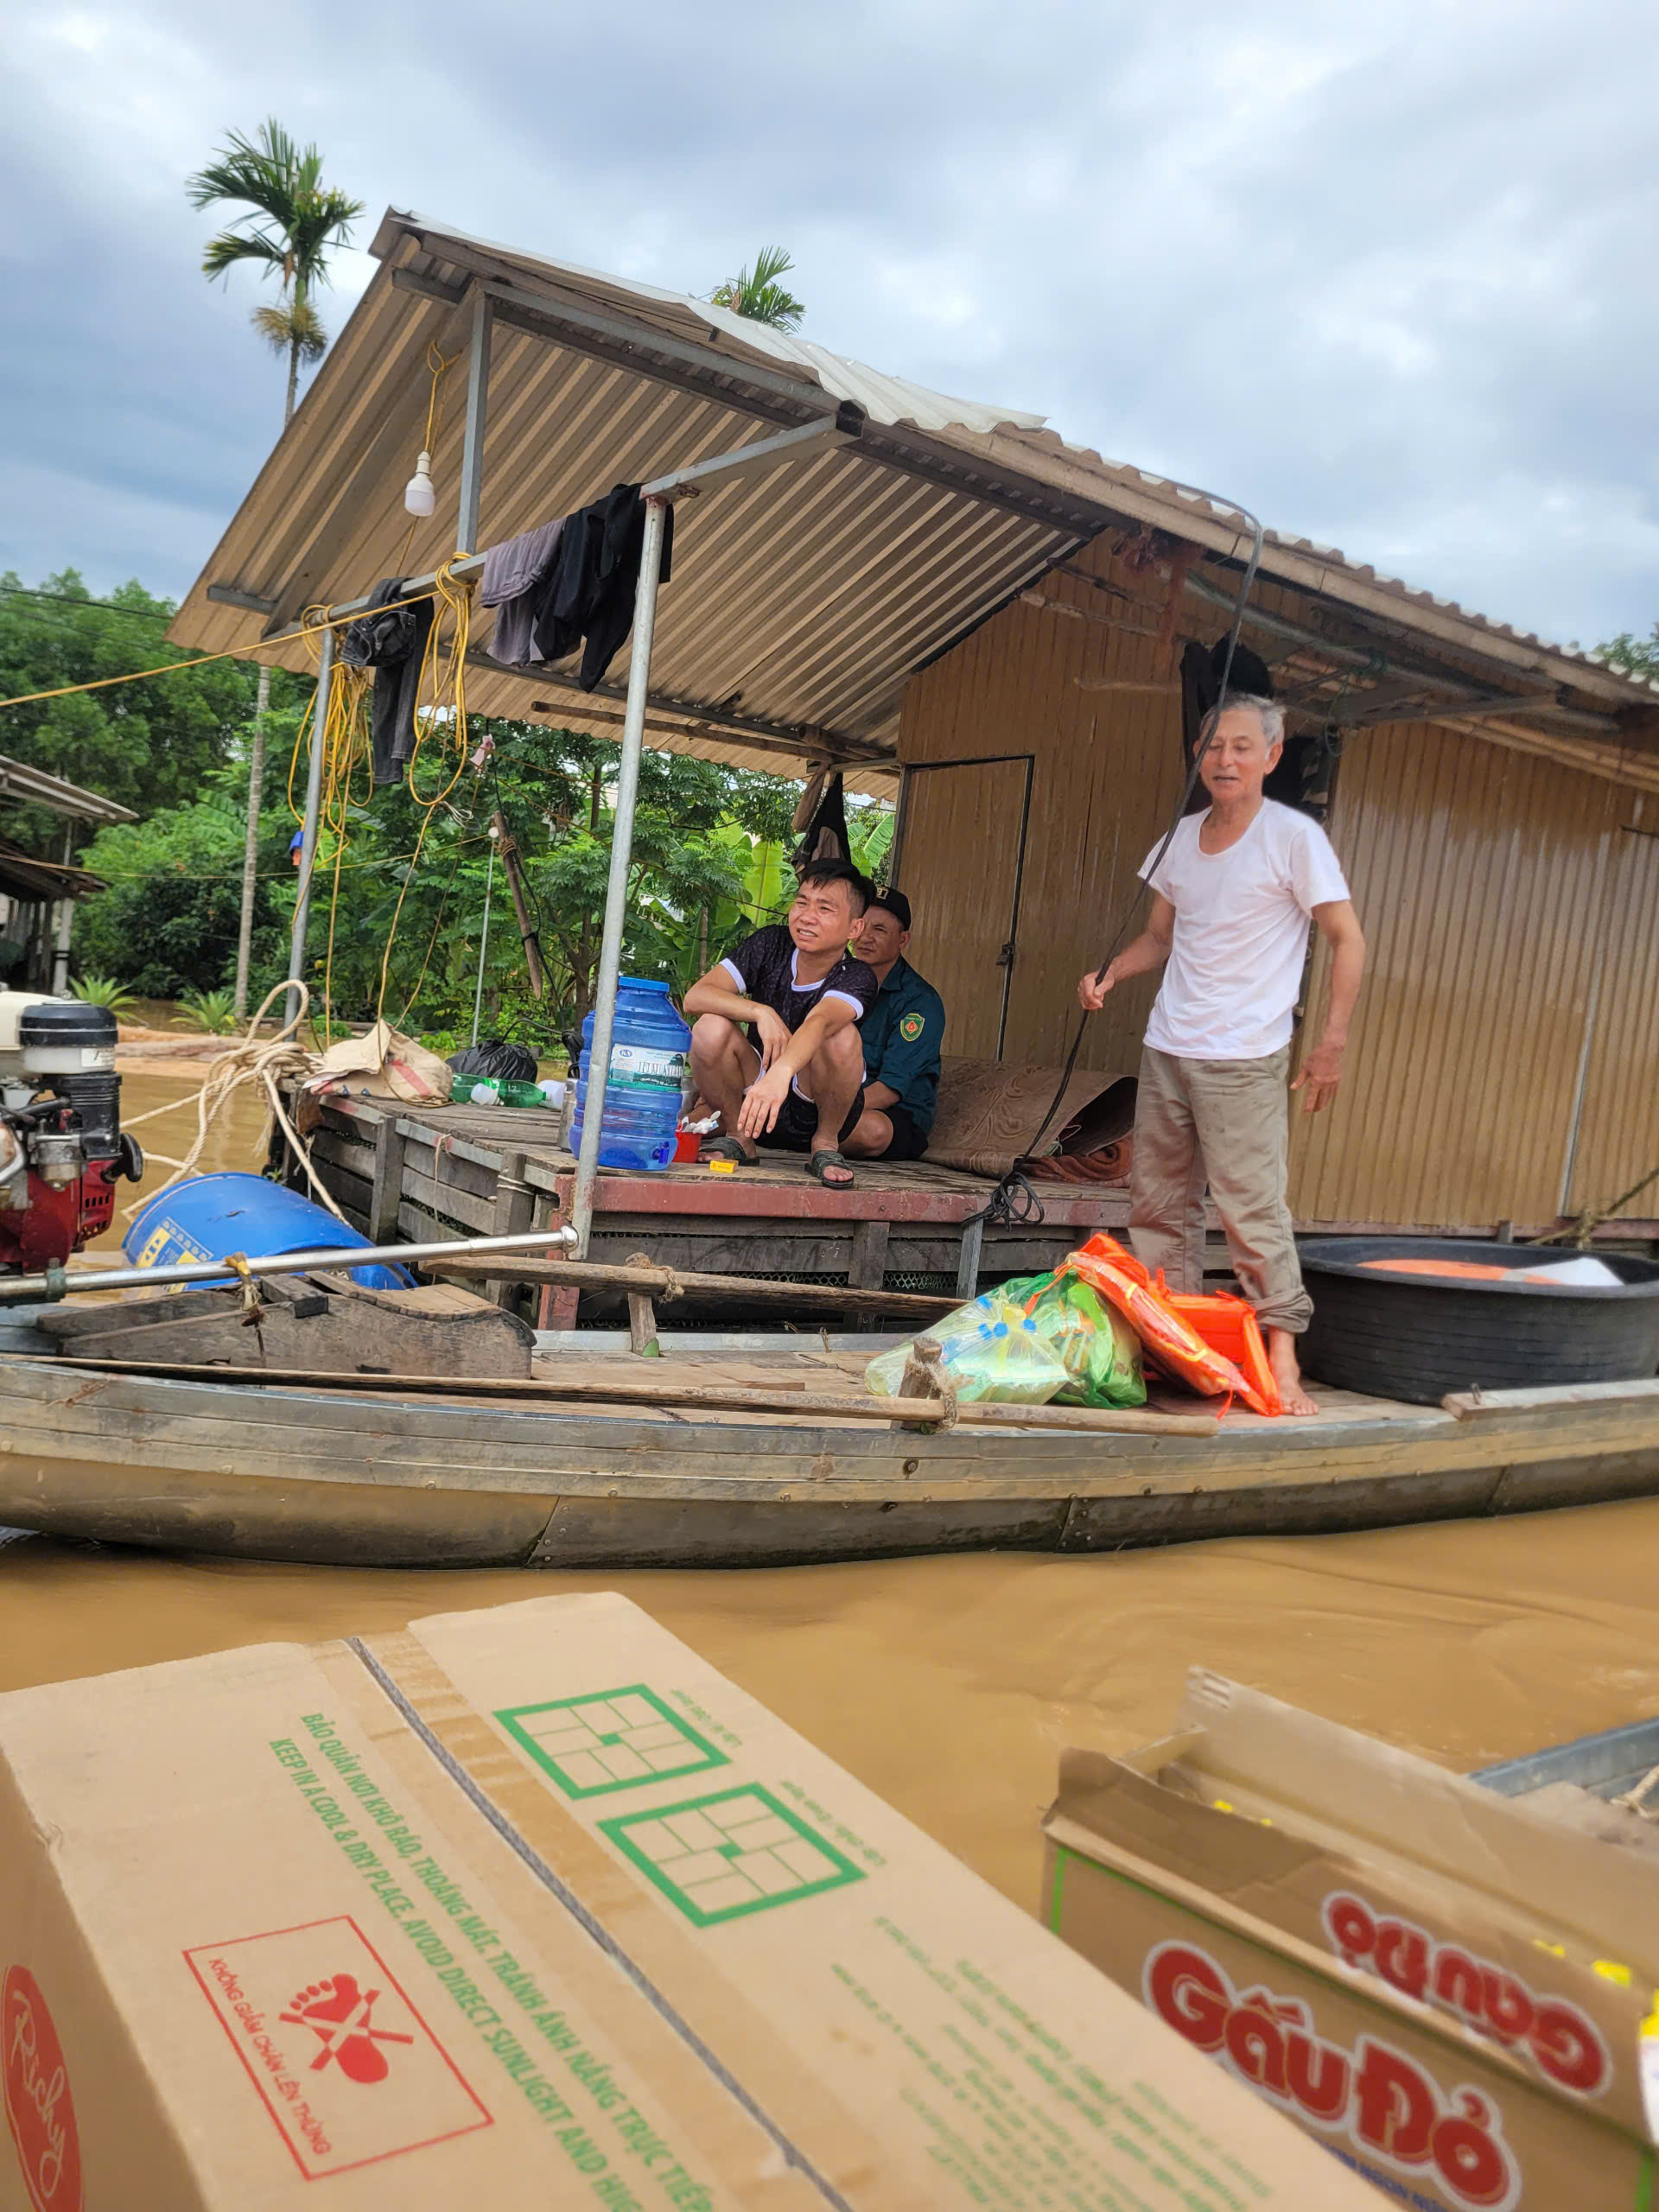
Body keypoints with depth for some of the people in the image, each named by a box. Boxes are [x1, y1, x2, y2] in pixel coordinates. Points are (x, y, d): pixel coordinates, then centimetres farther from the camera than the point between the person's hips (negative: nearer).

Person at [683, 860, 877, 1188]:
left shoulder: (856, 979, -17)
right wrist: (760, 1011, -32)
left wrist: (781, 1073, -60)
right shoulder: (771, 945, -7)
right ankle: (738, 1138, -1)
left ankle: (825, 1144, -7)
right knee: (711, 1028, -23)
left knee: (841, 1036, -31)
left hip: (818, 1111, -2)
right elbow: (695, 996, -16)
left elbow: (818, 1023, -41)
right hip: (755, 1099, 3)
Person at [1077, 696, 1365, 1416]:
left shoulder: (1293, 837, -6)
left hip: (1243, 1060, -6)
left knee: (1252, 1210, -8)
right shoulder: (1184, 835, 12)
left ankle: (1281, 1362, 0)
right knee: (1157, 1203, 11)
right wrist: (1110, 974, 2)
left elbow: (1348, 940, -6)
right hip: (1166, 1051, 7)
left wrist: (1331, 1044, -13)